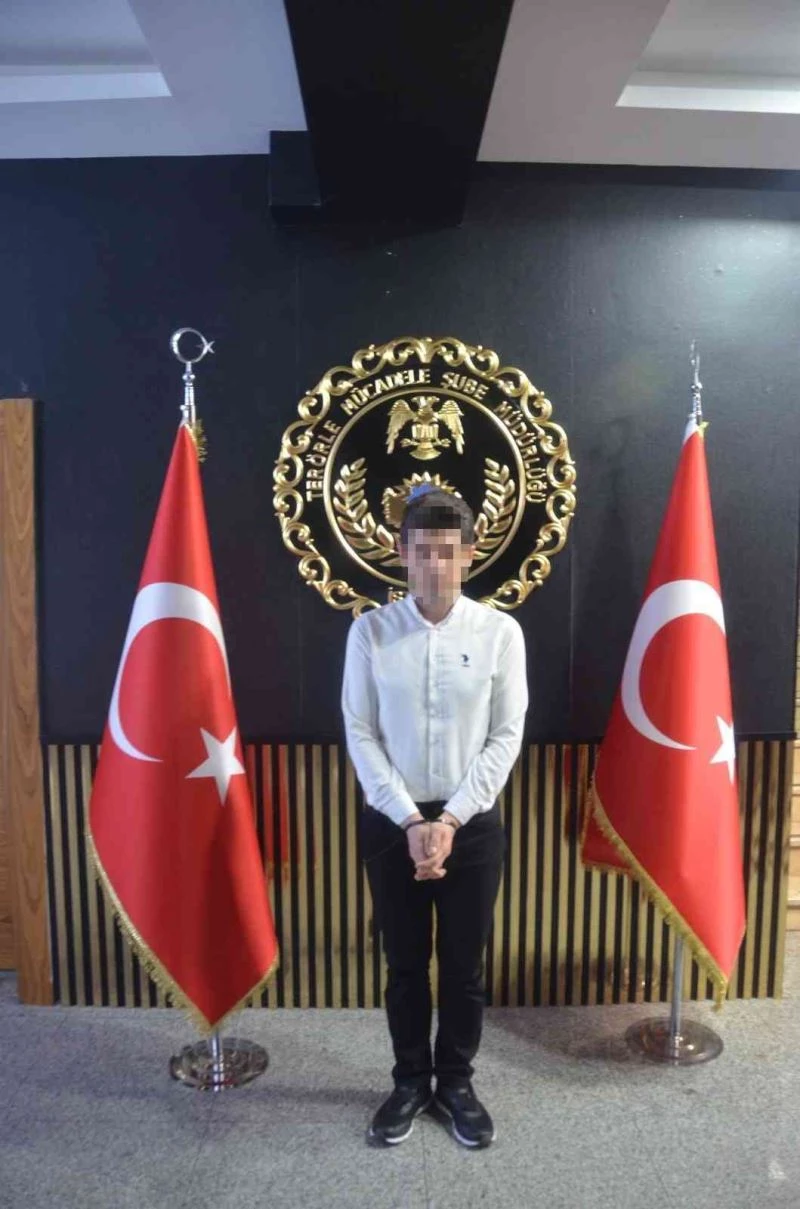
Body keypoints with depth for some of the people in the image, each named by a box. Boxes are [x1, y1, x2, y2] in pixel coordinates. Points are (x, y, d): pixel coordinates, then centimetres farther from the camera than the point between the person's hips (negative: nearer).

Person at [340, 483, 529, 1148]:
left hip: (473, 821, 0)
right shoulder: (370, 631, -7)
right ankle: (410, 1081, 37)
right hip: (391, 821, 0)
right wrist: (410, 821, -13)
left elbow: (506, 736, -7)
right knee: (405, 963, 15)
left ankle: (456, 1083, 37)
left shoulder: (500, 631, -7)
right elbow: (360, 735, -7)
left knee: (465, 964, 14)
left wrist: (450, 820, -13)